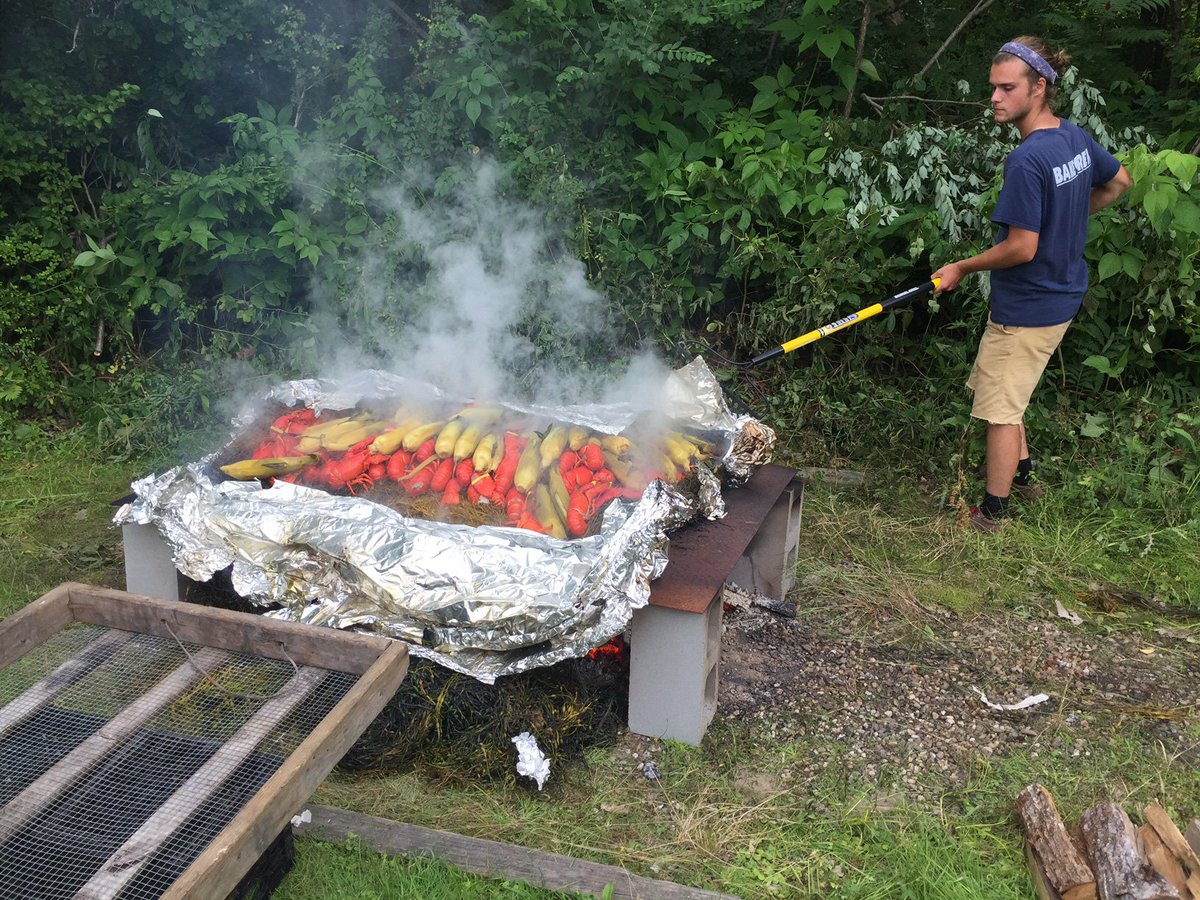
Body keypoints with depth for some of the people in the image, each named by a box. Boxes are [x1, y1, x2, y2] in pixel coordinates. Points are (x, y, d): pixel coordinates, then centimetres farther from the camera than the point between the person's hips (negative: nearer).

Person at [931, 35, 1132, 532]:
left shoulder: (1027, 160, -26)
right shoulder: (1076, 137, 1)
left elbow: (1021, 248, -25)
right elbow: (1119, 182, 18)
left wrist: (961, 268, -12)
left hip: (1026, 310, -9)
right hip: (1062, 294, 9)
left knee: (1001, 410, 4)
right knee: (1004, 395, 25)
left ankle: (993, 513, 16)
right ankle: (1022, 475, 37)